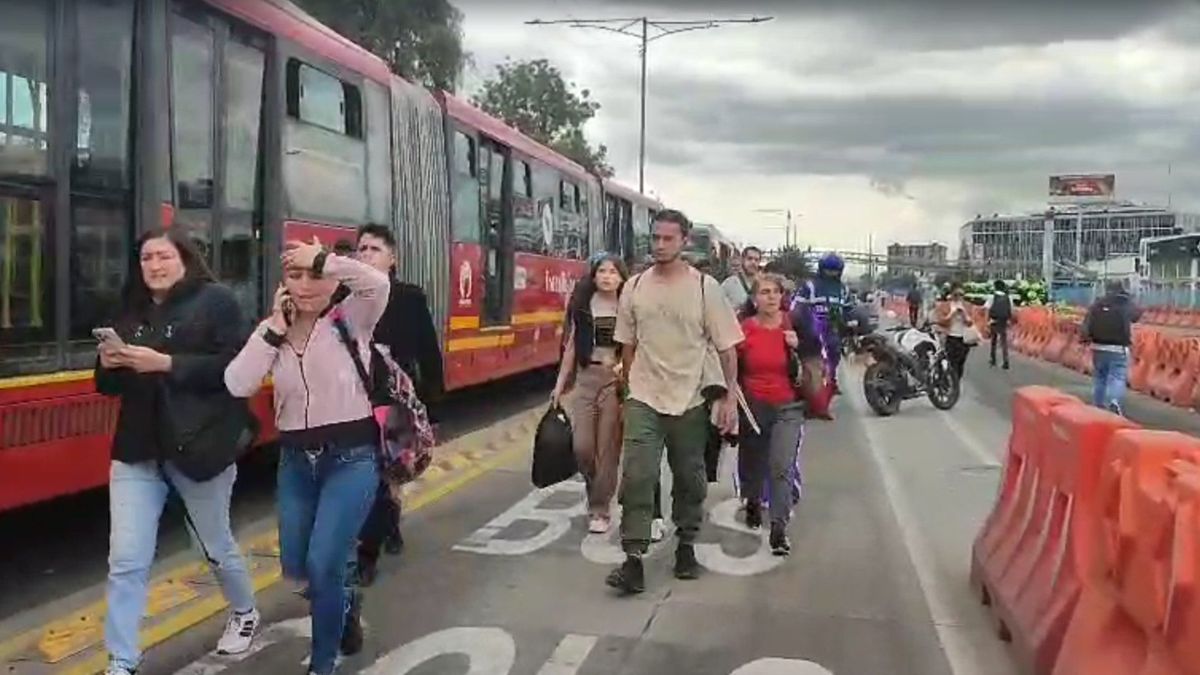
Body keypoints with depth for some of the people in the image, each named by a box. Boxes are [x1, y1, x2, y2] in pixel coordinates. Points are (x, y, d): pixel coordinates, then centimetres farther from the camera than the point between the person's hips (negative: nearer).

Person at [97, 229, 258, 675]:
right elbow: (111, 386, 17)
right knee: (126, 562, -1)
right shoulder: (132, 310, 12)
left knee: (215, 547, 15)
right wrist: (108, 364, -6)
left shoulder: (216, 301, -5)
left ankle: (245, 613, 41)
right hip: (137, 452, 5)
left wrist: (167, 363, -22)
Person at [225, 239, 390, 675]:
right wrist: (275, 328, -13)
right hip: (296, 461, 5)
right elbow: (237, 385, -11)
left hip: (351, 459, -5)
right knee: (295, 567, 14)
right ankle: (344, 599, 48)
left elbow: (378, 283, -31)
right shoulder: (272, 332, 4)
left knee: (321, 564, -11)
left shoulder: (352, 319, -9)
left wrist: (321, 260, -23)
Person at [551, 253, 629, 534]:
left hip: (615, 380, -2)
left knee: (607, 449, 0)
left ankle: (600, 510, 13)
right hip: (585, 378, 2)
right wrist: (560, 384, 8)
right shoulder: (582, 306, 7)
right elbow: (571, 346, 10)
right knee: (582, 446, -4)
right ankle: (596, 489, 27)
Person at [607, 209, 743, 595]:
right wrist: (628, 387, 14)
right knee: (637, 476, -9)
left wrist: (729, 396, -8)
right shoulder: (635, 287, 3)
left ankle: (686, 546, 31)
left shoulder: (704, 287, -5)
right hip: (644, 399, 1)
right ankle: (633, 560, -7)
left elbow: (726, 347, -3)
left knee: (690, 478, 12)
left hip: (690, 399, -1)